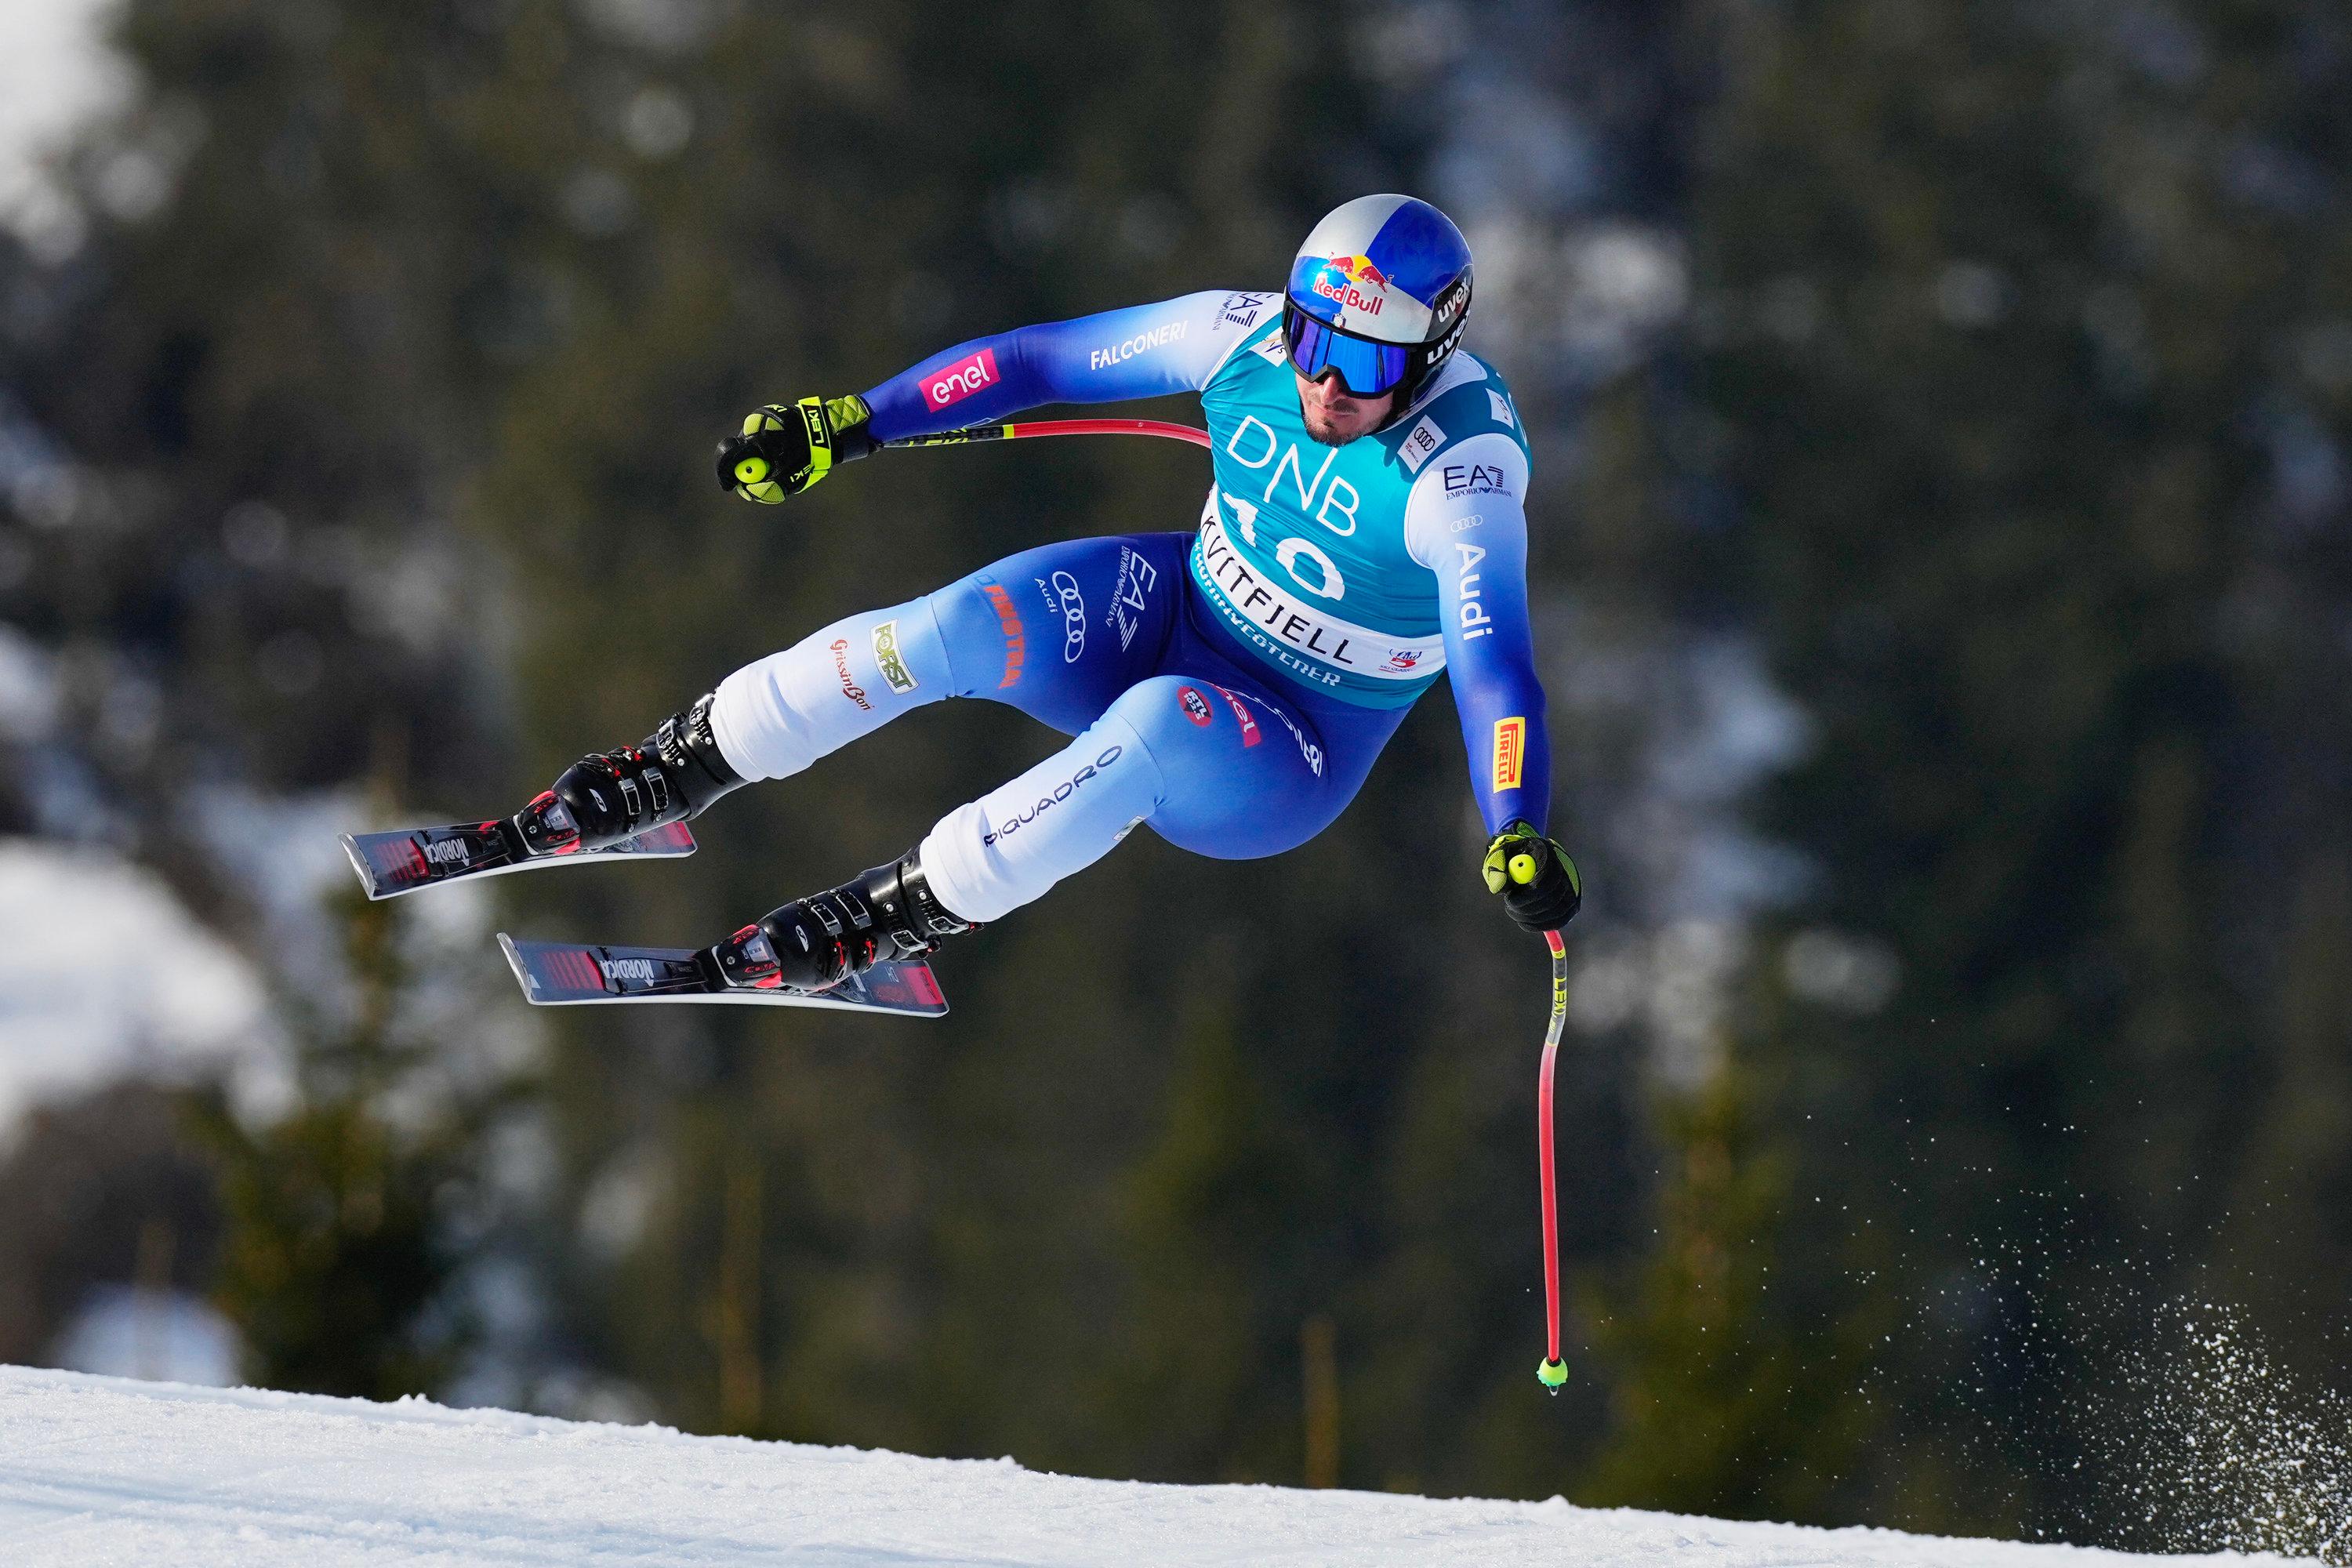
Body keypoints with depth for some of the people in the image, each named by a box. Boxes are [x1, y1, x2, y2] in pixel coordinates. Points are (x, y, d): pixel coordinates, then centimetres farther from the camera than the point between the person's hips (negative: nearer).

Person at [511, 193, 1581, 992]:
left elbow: (1494, 661, -40)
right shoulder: (1245, 336, -15)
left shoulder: (1460, 473, -29)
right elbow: (1039, 362, -4)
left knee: (1153, 729, -38)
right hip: (1179, 612, 5)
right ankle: (672, 774, -3)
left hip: (1298, 757, -5)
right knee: (954, 633, -21)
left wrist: (1520, 839, -56)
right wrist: (848, 425, -4)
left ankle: (895, 916, -25)